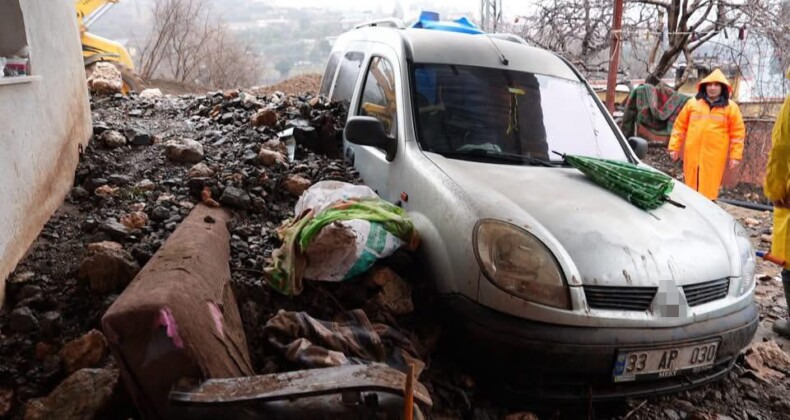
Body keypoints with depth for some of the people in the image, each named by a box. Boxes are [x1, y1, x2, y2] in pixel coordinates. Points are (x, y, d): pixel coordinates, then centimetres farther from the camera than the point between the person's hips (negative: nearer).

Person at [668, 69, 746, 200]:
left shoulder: (731, 107, 4)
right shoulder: (692, 103, 8)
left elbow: (738, 133, 4)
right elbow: (679, 127, 10)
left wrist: (735, 156, -1)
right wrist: (674, 147, 6)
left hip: (714, 157, -1)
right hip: (692, 154, 2)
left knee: (708, 190, -2)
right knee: (691, 187, 6)